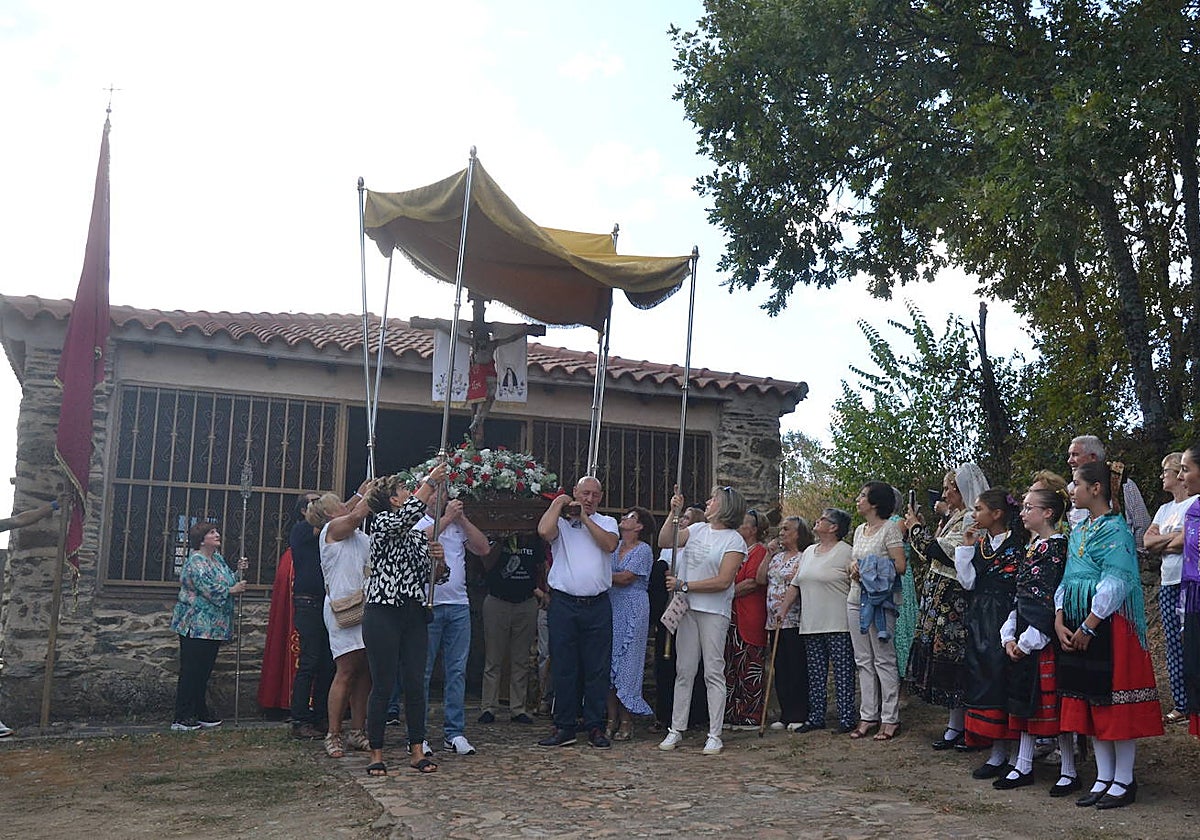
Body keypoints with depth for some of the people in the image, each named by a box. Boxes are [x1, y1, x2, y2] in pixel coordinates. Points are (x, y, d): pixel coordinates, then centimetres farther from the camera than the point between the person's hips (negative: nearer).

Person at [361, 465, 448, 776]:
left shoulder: (418, 534, 17)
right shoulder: (382, 523, -1)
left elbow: (438, 576, 12)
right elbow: (409, 514, -25)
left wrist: (439, 559, -9)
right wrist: (430, 482, -19)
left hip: (414, 615, 6)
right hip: (383, 614, -6)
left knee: (416, 684, 5)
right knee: (382, 685, -2)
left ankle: (417, 751, 13)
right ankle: (376, 754, 8)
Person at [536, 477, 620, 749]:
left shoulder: (607, 522, 13)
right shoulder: (561, 521, 6)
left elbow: (609, 544, -8)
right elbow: (544, 531, -16)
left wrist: (585, 518, -5)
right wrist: (559, 503, -3)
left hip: (598, 606, 1)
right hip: (564, 604, -1)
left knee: (598, 669, 3)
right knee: (563, 668, 3)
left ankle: (595, 727, 12)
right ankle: (564, 727, 11)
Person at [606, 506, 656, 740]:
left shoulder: (643, 550, -4)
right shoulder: (614, 546, 16)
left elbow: (626, 578, -13)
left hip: (632, 609, -6)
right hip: (610, 607, 6)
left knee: (626, 663, -3)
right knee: (608, 662, 3)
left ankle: (626, 722, 4)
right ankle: (612, 719, 10)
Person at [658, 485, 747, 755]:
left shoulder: (734, 540, -6)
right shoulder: (697, 529, 11)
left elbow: (723, 581, -14)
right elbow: (665, 540, 5)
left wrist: (684, 585, -14)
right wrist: (674, 513, -4)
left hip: (714, 611, -5)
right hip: (687, 609, 5)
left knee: (713, 672, -2)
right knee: (684, 670, 8)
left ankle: (714, 735, 3)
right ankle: (676, 730, 13)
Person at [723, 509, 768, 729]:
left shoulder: (759, 551, -7)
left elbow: (752, 583, -17)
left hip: (749, 619, -9)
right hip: (732, 617, 9)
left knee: (749, 668, -4)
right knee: (730, 667, 10)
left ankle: (752, 717, 3)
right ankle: (732, 715, 16)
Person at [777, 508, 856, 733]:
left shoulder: (845, 552, -5)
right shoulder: (809, 552, 17)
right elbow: (795, 584, 20)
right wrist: (783, 608, 12)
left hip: (838, 624, -7)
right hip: (811, 623, 7)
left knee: (843, 671, -2)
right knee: (815, 672, 9)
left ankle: (846, 718, 3)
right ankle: (816, 717, 15)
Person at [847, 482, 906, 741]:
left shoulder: (890, 528, -7)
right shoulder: (859, 530, 16)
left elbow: (900, 566, -12)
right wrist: (853, 567, 1)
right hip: (856, 598, 8)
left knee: (884, 659, -3)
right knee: (863, 660, 9)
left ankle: (890, 719, 3)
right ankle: (868, 716, 15)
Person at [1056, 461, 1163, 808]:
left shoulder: (1115, 529, -11)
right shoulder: (1078, 531, 14)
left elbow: (1115, 583, -18)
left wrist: (1088, 627, -18)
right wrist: (1059, 621, 2)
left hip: (1108, 623, -8)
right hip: (1077, 626, 8)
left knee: (1115, 701, -1)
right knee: (1089, 702, 11)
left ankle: (1124, 780, 10)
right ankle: (1103, 778, 20)